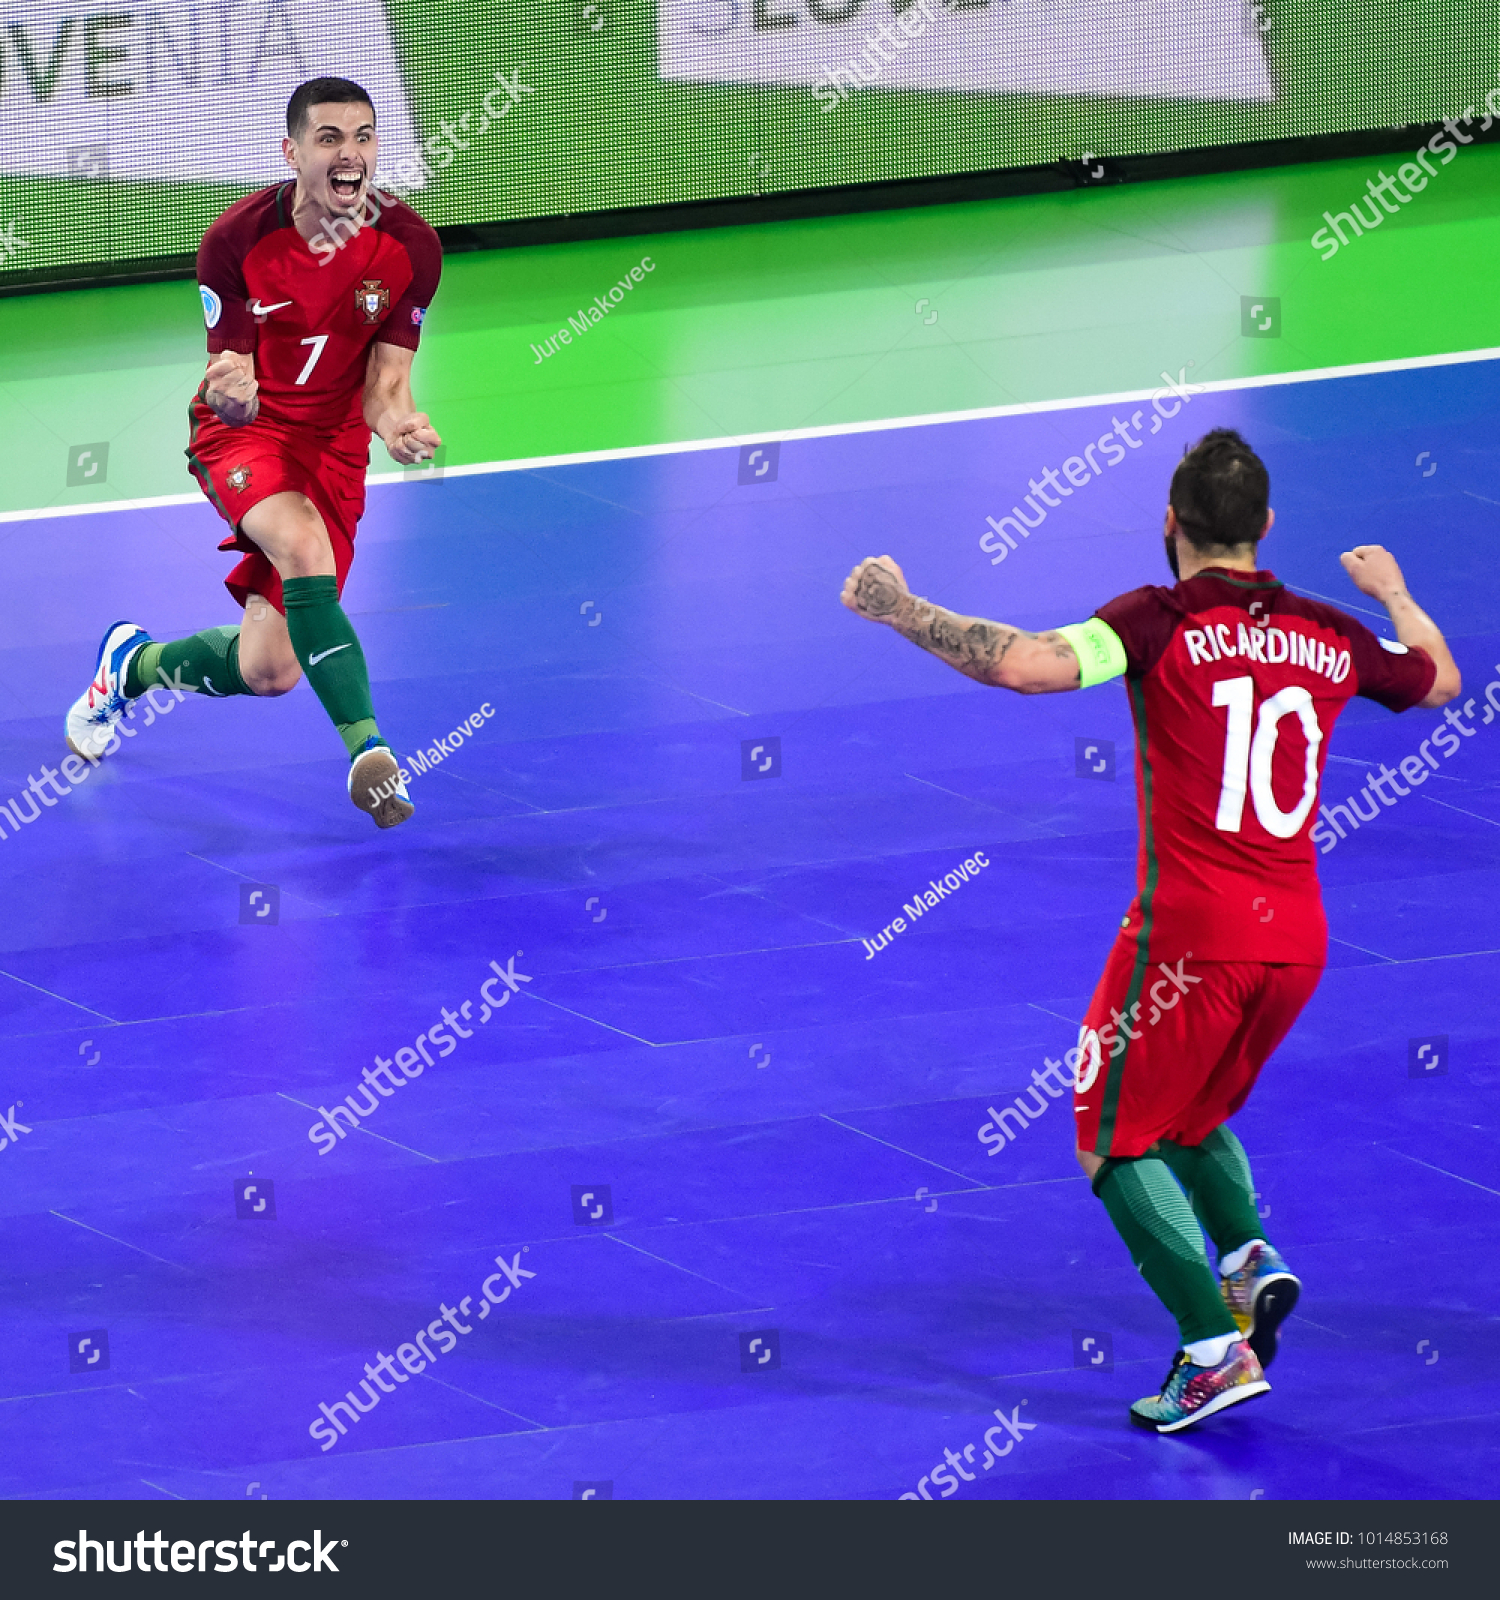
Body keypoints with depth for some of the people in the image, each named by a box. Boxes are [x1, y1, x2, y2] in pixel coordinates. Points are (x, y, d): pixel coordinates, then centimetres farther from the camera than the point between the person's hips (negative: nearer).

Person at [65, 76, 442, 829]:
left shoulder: (411, 246, -13)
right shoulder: (235, 242, -18)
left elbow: (385, 378, -7)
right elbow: (233, 384, -12)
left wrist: (396, 422, -30)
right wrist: (234, 394, -37)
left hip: (334, 448, 3)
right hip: (247, 432, -3)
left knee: (267, 672, -1)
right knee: (304, 547, -37)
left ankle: (134, 663, 31)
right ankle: (369, 751, -38)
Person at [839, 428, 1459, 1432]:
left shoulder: (1164, 622, -9)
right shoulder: (1330, 636, 7)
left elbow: (1023, 665, -24)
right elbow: (1440, 680, 27)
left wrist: (900, 610, -13)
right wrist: (1395, 593, 46)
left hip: (1191, 932, -6)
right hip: (1296, 936, 6)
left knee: (1115, 1144, 8)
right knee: (1191, 1116, 28)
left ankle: (1216, 1348, -6)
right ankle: (1252, 1257, 2)